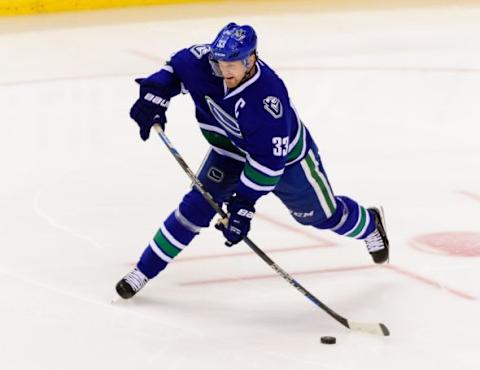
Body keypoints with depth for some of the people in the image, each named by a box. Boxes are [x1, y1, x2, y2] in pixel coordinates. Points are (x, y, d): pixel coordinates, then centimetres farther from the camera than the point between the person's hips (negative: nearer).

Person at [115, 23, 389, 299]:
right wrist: (155, 96, -19)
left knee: (323, 214, 14)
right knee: (199, 203, -10)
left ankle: (370, 224, 48)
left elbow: (268, 160, -39)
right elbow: (177, 68, -4)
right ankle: (144, 271, -4)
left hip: (285, 154, -4)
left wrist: (244, 203, -39)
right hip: (232, 147, 4)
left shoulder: (267, 97, -43)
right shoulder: (206, 60, -28)